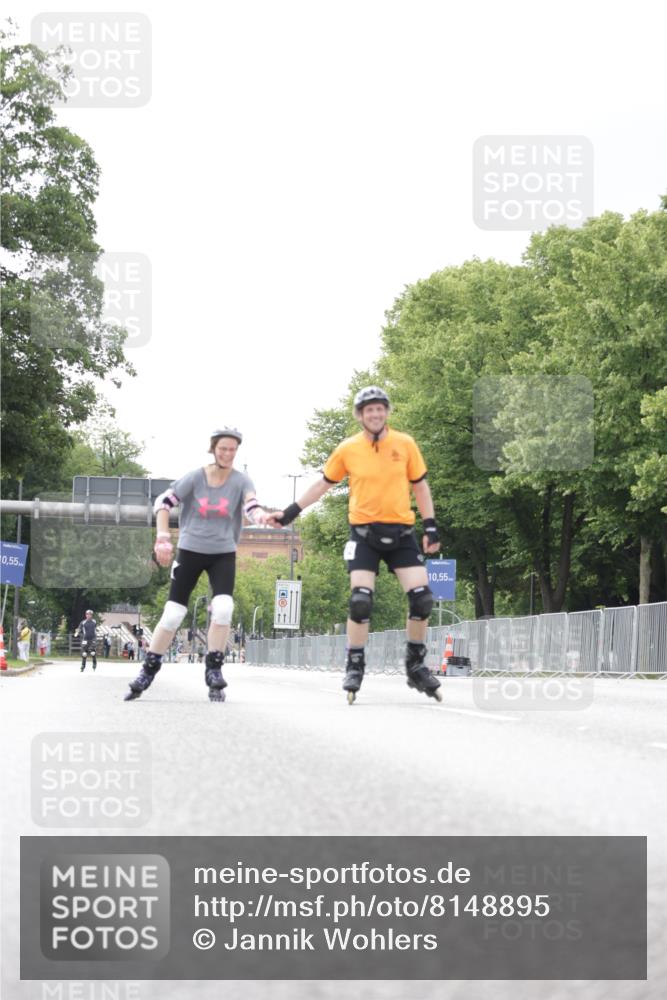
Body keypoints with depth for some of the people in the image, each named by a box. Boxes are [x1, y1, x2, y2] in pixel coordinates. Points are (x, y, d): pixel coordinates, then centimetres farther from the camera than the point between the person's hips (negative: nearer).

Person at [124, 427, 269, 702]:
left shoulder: (241, 481, -5)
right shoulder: (195, 478, -6)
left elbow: (250, 506, -22)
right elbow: (163, 502, -8)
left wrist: (260, 515, -47)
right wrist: (163, 537, -21)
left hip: (223, 554, 0)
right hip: (190, 551, 0)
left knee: (223, 608, -20)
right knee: (172, 614, -2)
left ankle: (213, 670, -3)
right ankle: (148, 672, 12)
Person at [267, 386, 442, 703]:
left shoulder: (405, 444, 1)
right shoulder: (347, 450, 0)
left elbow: (420, 486, 9)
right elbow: (323, 484, 12)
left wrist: (430, 527, 2)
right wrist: (290, 512, 10)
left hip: (401, 533, 1)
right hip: (364, 533, -1)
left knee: (422, 599, -7)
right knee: (360, 601, -13)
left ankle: (416, 666, 10)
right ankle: (354, 668, 2)